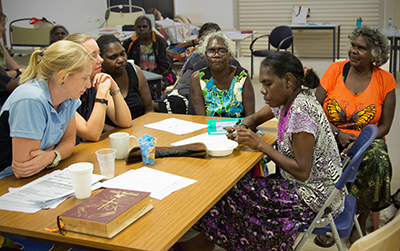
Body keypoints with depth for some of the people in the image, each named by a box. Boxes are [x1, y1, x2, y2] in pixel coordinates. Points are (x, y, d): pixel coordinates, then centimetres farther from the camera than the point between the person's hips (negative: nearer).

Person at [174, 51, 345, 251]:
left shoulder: (301, 112, -26)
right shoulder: (287, 101, 2)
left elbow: (302, 172, -26)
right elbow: (255, 118, 19)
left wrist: (260, 144, -22)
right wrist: (242, 128, -4)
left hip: (313, 197, -8)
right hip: (299, 185, 8)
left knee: (232, 193, -8)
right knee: (238, 185, 2)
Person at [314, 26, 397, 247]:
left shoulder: (386, 80, 0)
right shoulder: (336, 70, 1)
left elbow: (384, 125, 0)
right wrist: (338, 133, -16)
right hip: (331, 137, 0)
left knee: (377, 160, -32)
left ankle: (359, 221, -8)